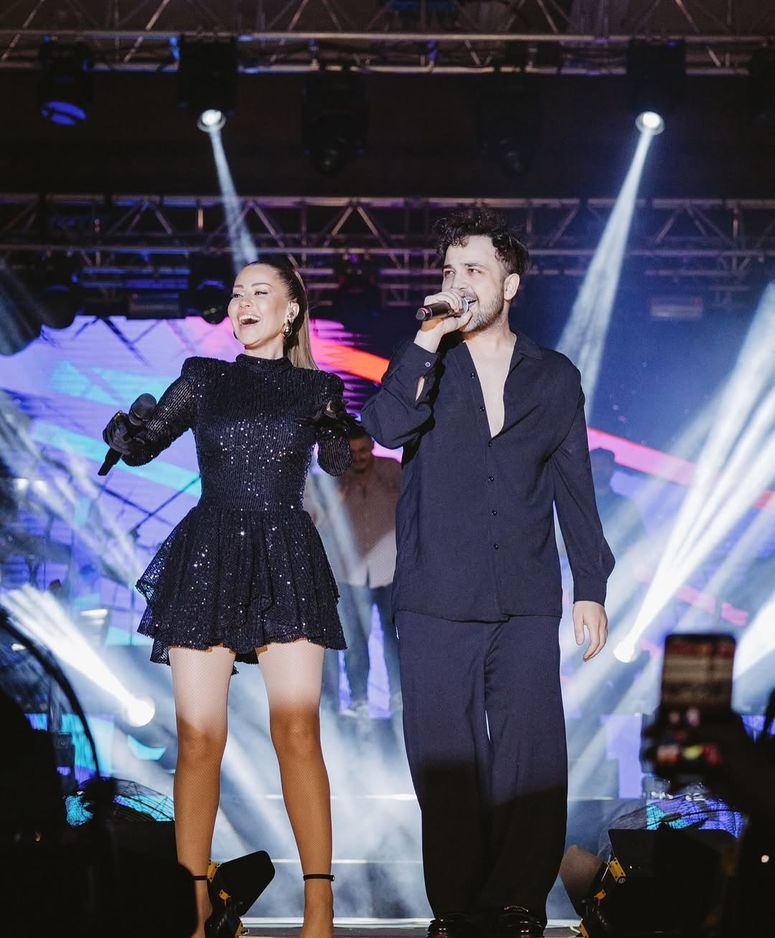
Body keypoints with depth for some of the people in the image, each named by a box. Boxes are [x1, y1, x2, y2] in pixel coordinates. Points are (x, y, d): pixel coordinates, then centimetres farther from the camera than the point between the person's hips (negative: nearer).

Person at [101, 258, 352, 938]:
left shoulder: (317, 388, 10)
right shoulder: (204, 378, 11)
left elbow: (338, 461, 3)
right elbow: (140, 447, 10)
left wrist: (337, 425, -16)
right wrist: (120, 429, -11)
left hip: (287, 562, -1)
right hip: (208, 558, 1)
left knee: (298, 733, -8)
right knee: (199, 737, -3)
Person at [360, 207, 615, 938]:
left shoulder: (554, 378, 10)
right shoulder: (424, 366, 8)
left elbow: (574, 488, 12)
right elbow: (385, 425, -14)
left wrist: (591, 586, 8)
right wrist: (429, 339, -17)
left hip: (526, 603, 1)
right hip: (435, 603, 0)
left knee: (531, 762, -3)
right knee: (445, 764, 3)